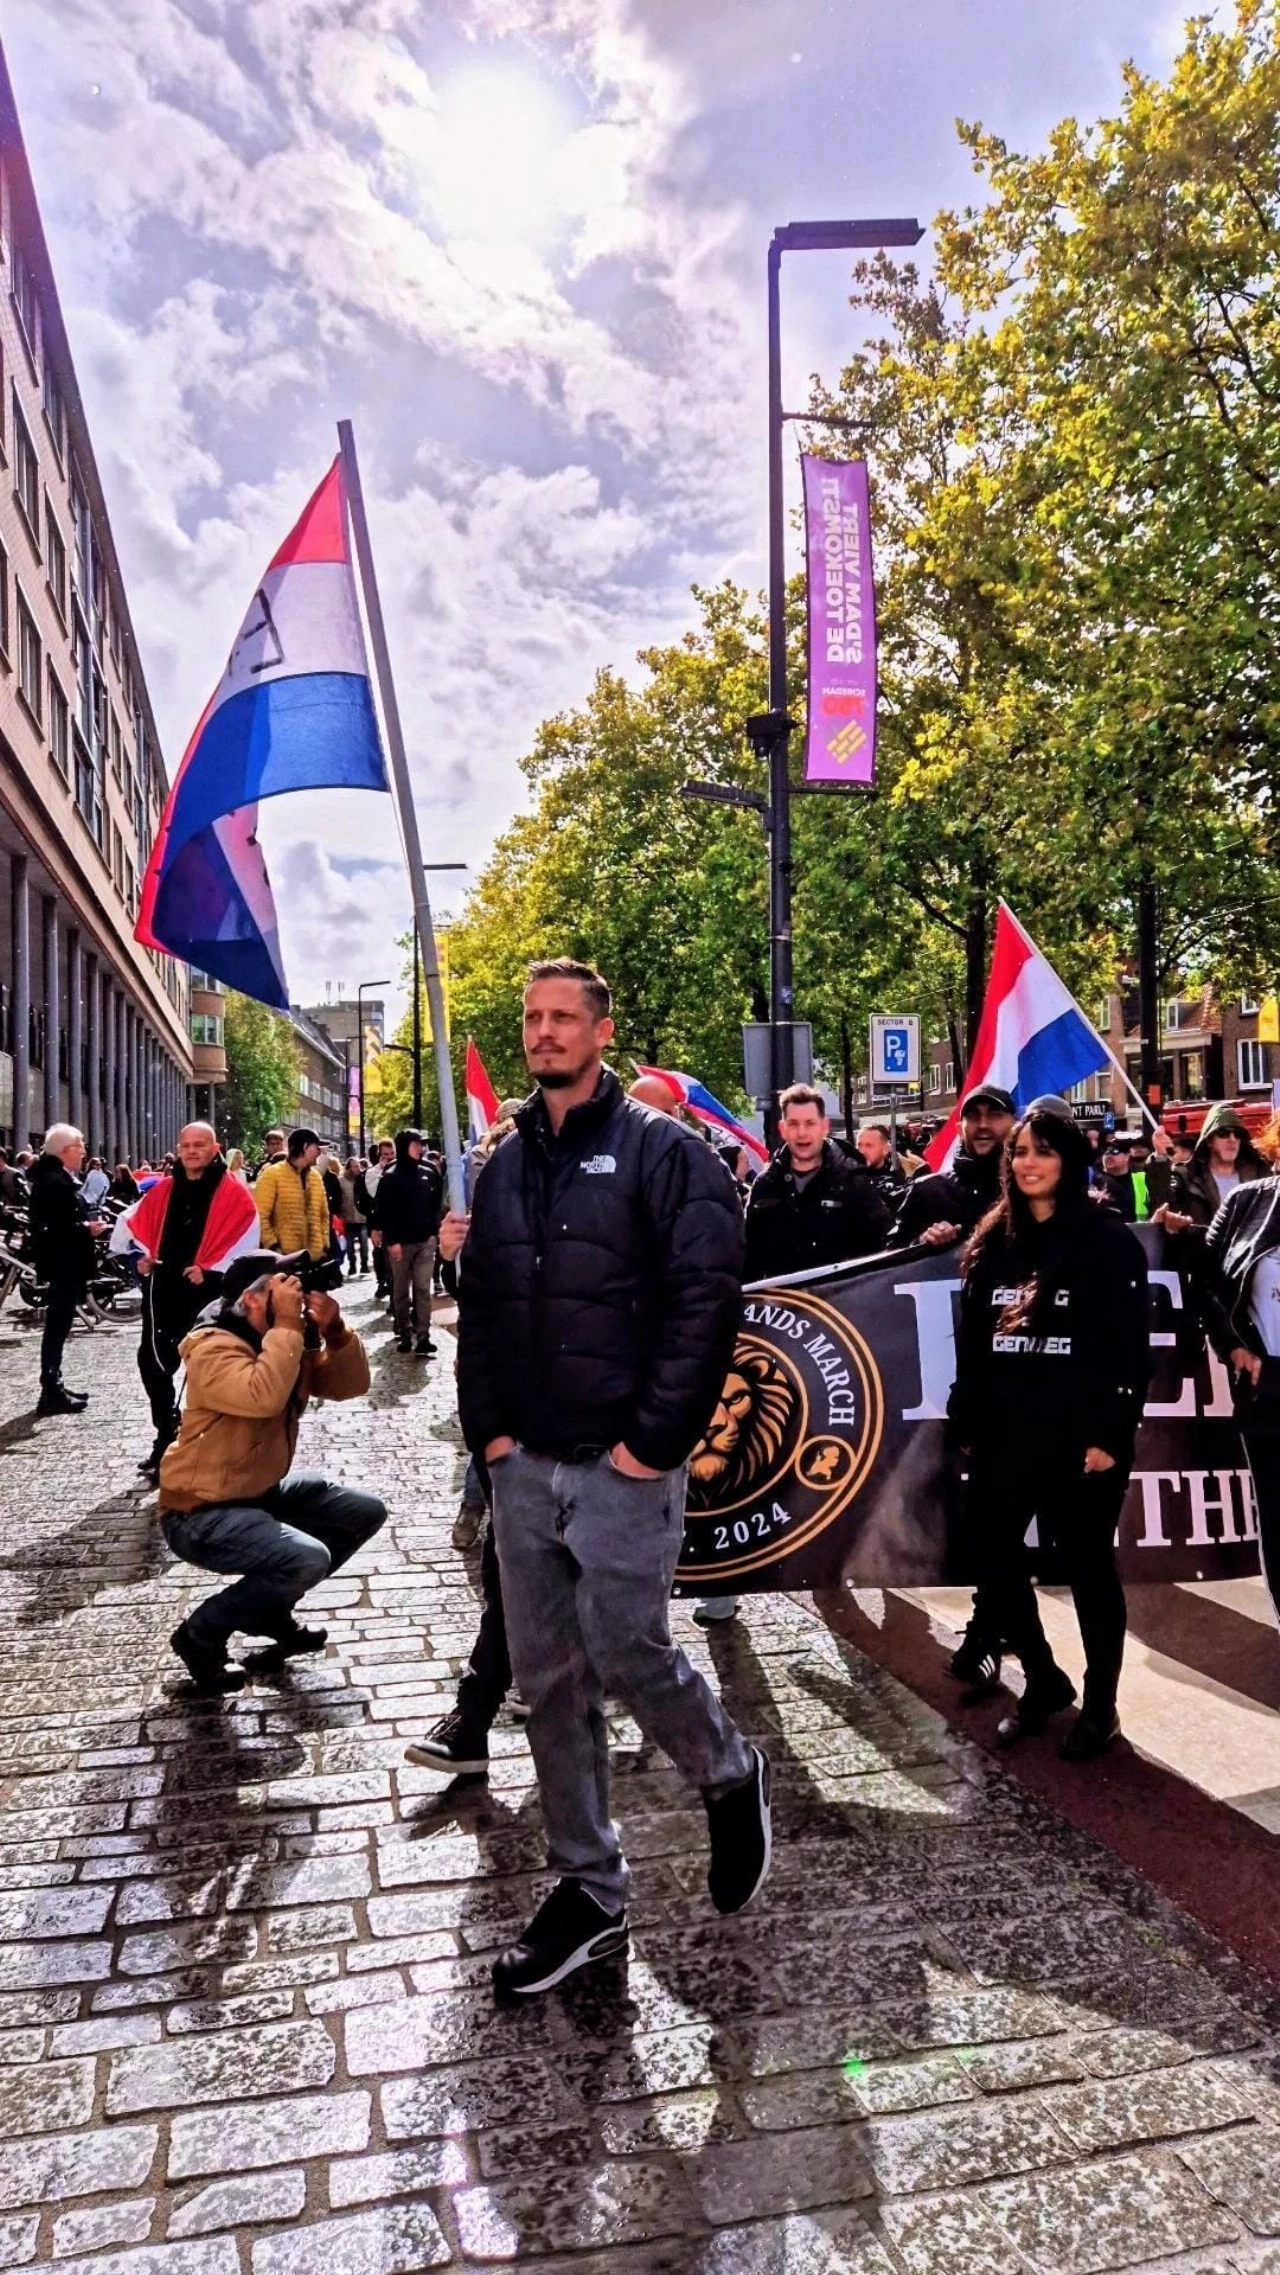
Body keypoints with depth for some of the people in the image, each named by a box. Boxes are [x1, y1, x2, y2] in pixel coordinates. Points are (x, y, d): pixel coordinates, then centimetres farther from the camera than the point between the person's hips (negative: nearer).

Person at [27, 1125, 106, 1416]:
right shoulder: (53, 1181, -18)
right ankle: (51, 1392, -1)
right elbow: (50, 1227, -25)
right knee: (58, 1325, -6)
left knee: (59, 1325, 14)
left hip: (65, 1262, 10)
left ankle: (54, 1386, 22)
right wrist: (86, 1229, -18)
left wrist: (87, 1223, 5)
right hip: (62, 1263, -10)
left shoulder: (59, 1178, 14)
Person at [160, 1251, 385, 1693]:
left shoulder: (293, 1344, 3)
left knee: (365, 1512, 5)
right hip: (200, 1512, -9)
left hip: (262, 1491, 9)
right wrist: (287, 1326, -34)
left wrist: (335, 1330, -15)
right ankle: (200, 1633, -5)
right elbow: (264, 1397, -41)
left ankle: (271, 1610, 17)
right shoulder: (213, 1348, -24)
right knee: (308, 1558, -29)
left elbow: (350, 1385, 0)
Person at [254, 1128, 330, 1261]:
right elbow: (259, 1216, -8)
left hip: (315, 1256, 6)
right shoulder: (272, 1174, -3)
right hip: (286, 1256, -6)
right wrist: (273, 1246, -15)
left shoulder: (316, 1176, 16)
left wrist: (324, 1245, 13)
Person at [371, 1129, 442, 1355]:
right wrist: (391, 1241, -14)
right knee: (401, 1290, 7)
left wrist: (436, 1228, 8)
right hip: (401, 1242, -2)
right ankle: (405, 1333, 17)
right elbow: (384, 1211, -8)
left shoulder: (429, 1172, 8)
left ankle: (422, 1337, -5)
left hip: (426, 1240, 3)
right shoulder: (391, 1177, -4)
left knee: (423, 1289, -3)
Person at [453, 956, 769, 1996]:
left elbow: (708, 1301, -15)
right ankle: (589, 1892, 28)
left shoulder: (663, 1152, -8)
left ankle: (731, 1775, 28)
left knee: (628, 1657, -5)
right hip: (524, 1469, 6)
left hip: (623, 1469, -6)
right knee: (550, 1683, 11)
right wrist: (486, 1425, 6)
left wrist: (656, 1439, -17)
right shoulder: (506, 1165, 12)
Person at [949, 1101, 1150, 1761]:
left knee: (1086, 1563, 6)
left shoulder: (1108, 1239, -5)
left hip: (1080, 1436, -5)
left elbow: (1129, 1347, -9)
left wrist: (1110, 1433, -15)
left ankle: (1100, 1703, 26)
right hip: (1004, 1433, 5)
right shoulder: (993, 1241, 10)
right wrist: (966, 1425, 8)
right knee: (993, 1557, 7)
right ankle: (1043, 1680, 30)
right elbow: (970, 1341, 11)